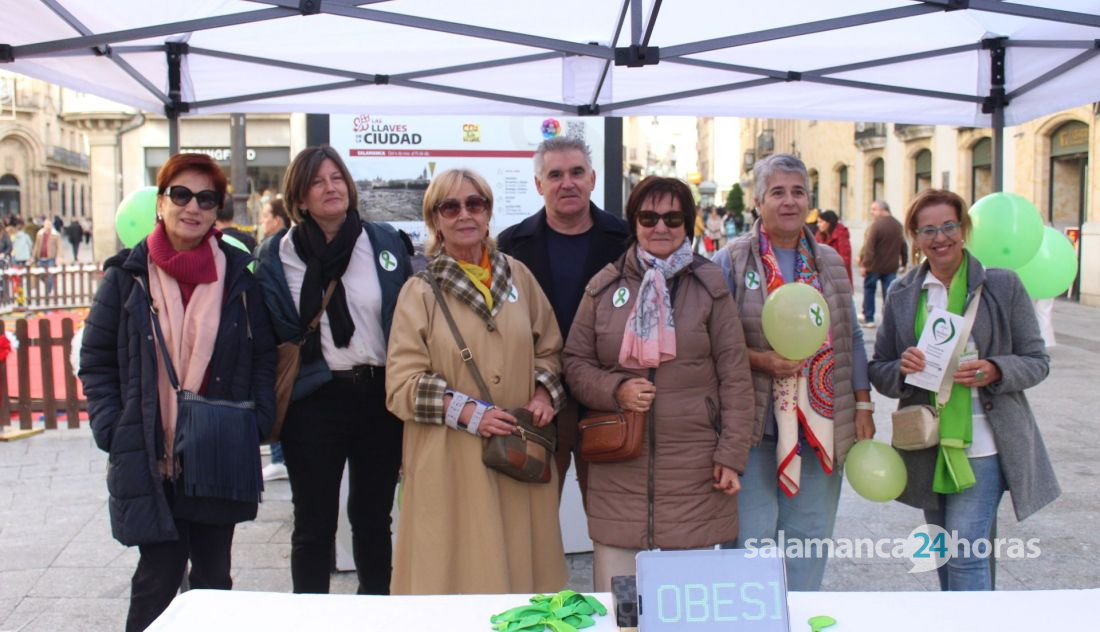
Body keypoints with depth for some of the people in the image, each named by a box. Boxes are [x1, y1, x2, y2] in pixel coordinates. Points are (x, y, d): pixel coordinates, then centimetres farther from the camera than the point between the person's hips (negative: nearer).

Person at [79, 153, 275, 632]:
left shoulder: (238, 274, 4)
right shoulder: (126, 276, 0)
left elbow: (264, 355, 7)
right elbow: (96, 363, 4)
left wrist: (257, 422, -4)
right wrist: (113, 430, -6)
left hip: (222, 457, 2)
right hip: (147, 456, -1)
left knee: (214, 574, 12)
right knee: (160, 571, 1)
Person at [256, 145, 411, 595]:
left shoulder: (385, 242, 3)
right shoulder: (277, 255, 2)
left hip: (379, 395, 1)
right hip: (314, 401, -1)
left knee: (373, 518, 15)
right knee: (314, 525, 9)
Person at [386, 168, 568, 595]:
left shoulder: (518, 276, 9)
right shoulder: (420, 291, 0)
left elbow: (549, 348, 17)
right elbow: (402, 385, -5)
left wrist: (544, 391, -3)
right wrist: (465, 410, -16)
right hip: (451, 464, -3)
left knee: (520, 562, 8)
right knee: (457, 567, 2)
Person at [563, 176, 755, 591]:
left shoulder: (709, 285, 3)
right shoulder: (605, 285, 7)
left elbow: (735, 377, 3)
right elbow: (575, 362, 10)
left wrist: (732, 455, -2)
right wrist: (615, 389, -9)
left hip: (693, 472, -1)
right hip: (618, 470, 1)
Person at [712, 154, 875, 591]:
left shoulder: (830, 263, 11)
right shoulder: (732, 261, -3)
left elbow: (851, 338, 13)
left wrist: (863, 406, 8)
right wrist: (761, 360, -20)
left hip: (824, 424, 4)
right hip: (757, 425, -4)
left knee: (811, 536, 12)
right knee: (752, 536, 0)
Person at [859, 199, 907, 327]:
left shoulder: (876, 225, -16)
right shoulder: (898, 225, 7)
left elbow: (869, 246, -20)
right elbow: (903, 246, 14)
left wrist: (864, 264, -20)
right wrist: (903, 262, 23)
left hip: (874, 265, -5)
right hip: (891, 266, 5)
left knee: (869, 290, 11)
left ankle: (868, 319, 15)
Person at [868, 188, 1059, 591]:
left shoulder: (1003, 285, -2)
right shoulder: (902, 293, 5)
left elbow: (1037, 361, 0)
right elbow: (878, 371, 7)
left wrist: (994, 372, -19)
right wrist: (902, 369, -16)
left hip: (983, 444, -3)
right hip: (928, 448, 4)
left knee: (965, 550, -12)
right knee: (944, 556, 16)